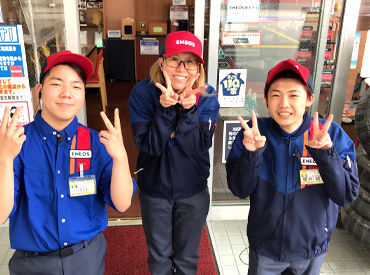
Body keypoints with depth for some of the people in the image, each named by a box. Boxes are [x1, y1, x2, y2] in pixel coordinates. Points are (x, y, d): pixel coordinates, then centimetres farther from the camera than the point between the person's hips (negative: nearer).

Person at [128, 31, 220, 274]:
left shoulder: (207, 97, -14)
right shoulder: (143, 92, -17)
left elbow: (200, 148, -21)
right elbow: (149, 145, -22)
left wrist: (189, 110, -33)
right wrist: (165, 108, -35)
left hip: (193, 192, 1)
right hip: (154, 189, 0)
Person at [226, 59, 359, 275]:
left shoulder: (333, 134, -14)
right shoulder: (254, 133, -14)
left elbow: (347, 195, -16)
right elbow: (240, 190, -14)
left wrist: (326, 153, -31)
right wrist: (251, 153, -31)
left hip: (312, 245, 1)